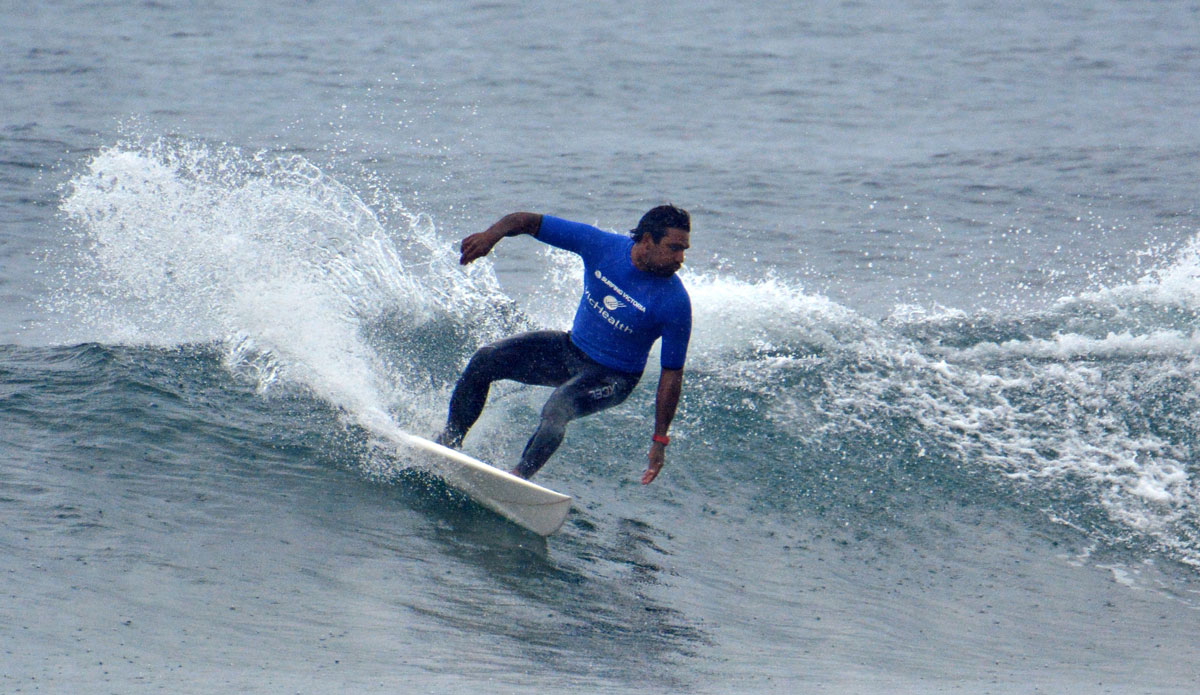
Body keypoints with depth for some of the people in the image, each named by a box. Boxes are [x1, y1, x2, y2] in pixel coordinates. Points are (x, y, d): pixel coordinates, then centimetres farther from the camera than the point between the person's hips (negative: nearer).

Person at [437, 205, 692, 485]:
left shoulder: (674, 303, -24)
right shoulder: (600, 244, -17)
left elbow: (672, 373, -16)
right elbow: (531, 222, -12)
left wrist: (660, 440, -15)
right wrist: (493, 233, -33)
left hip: (613, 376, -4)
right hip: (571, 347, 4)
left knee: (556, 411, -32)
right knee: (484, 360, -8)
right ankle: (450, 440, 7)